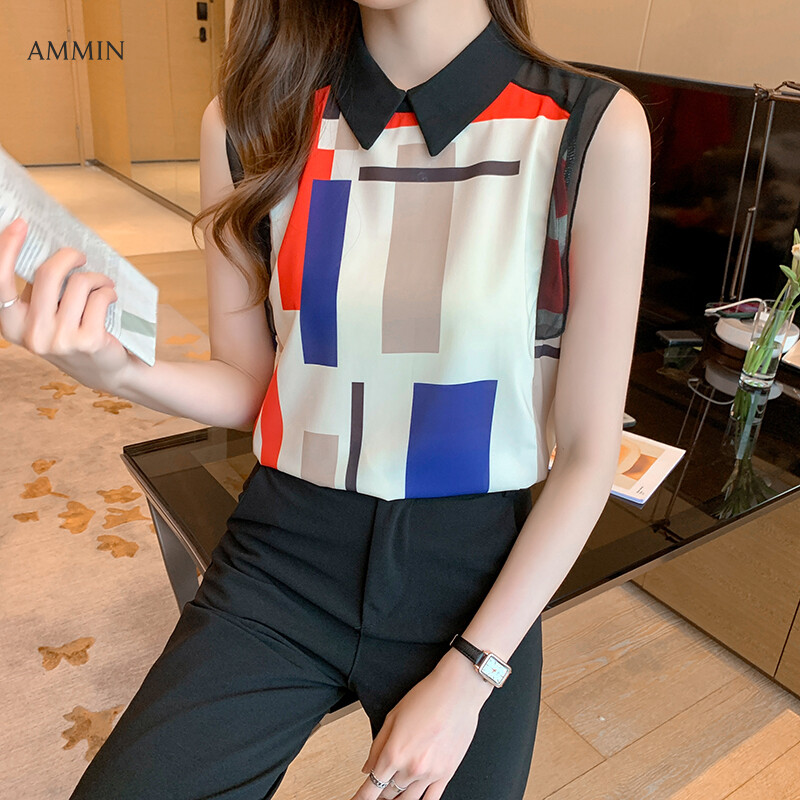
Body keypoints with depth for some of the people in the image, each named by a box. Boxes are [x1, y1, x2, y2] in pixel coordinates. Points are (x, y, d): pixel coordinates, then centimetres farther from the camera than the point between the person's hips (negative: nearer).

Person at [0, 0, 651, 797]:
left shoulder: (593, 131, -14)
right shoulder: (251, 121, -6)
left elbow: (588, 453, -10)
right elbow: (246, 388, 2)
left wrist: (467, 678, -9)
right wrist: (111, 366, -18)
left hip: (474, 579, -1)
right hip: (282, 560, 2)